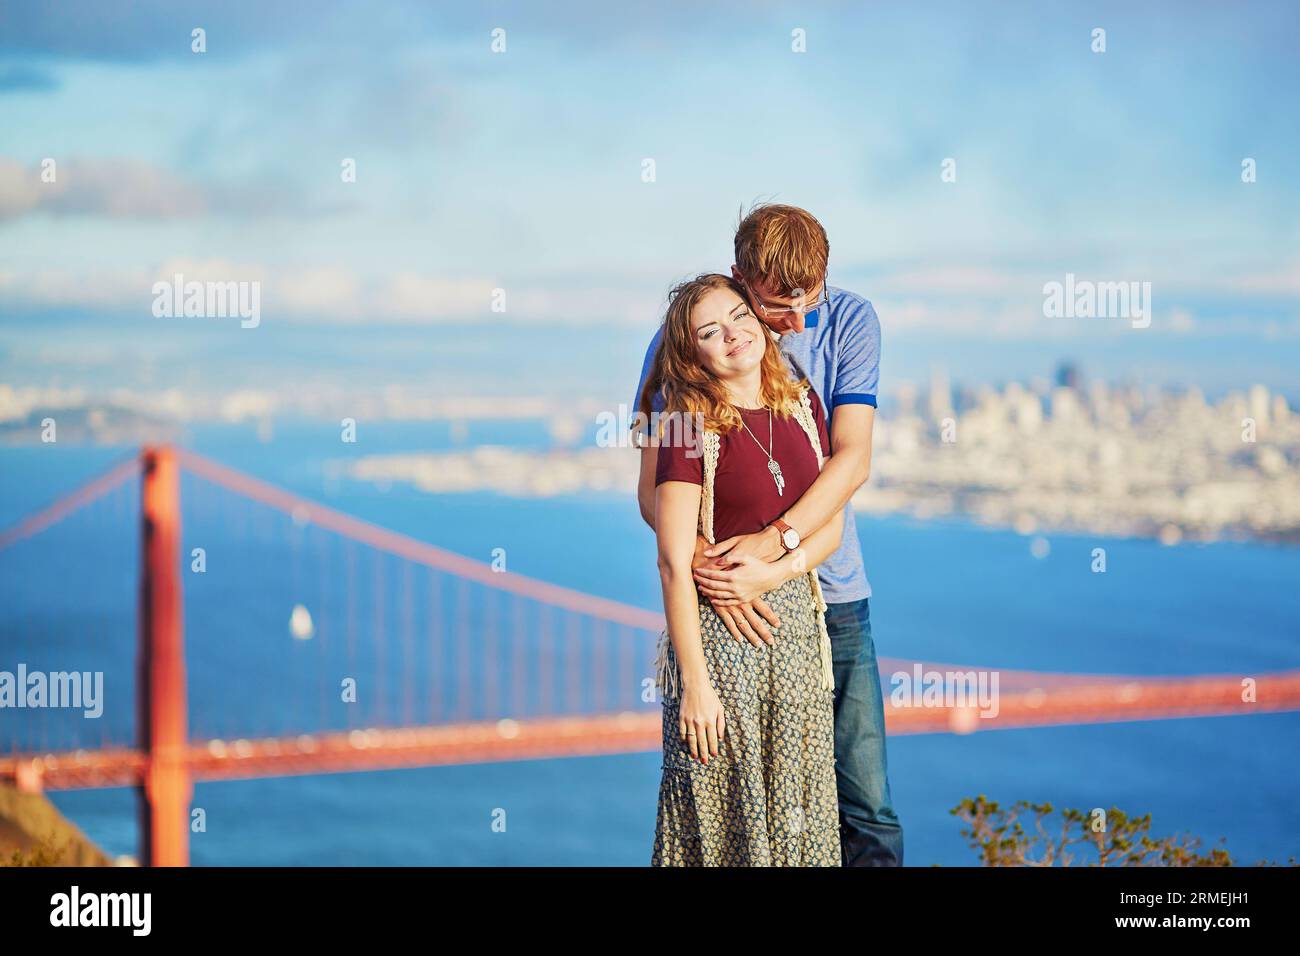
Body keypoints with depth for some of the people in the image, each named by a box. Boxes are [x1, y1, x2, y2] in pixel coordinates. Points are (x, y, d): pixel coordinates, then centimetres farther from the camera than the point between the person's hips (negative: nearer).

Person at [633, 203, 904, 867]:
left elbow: (851, 458, -8)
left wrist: (772, 544, -22)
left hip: (831, 593, 1)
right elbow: (654, 490, -7)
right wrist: (707, 568, -25)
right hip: (729, 599, -1)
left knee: (866, 805, -2)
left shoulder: (849, 321, -1)